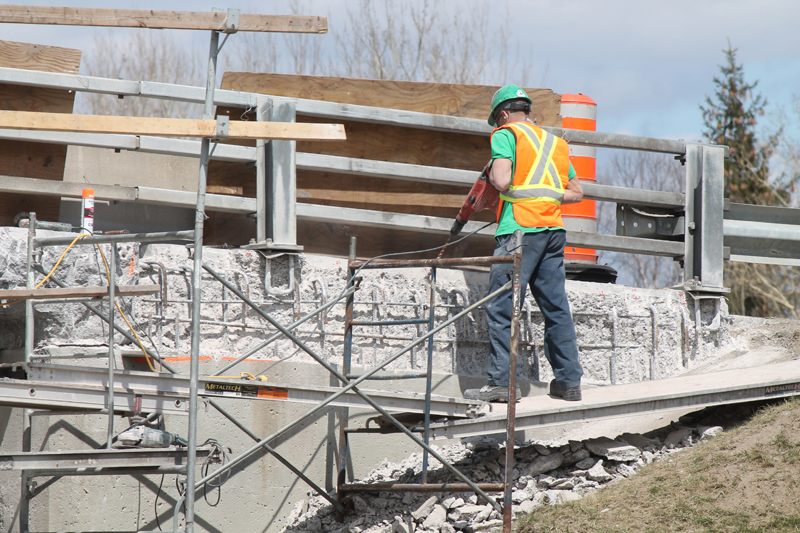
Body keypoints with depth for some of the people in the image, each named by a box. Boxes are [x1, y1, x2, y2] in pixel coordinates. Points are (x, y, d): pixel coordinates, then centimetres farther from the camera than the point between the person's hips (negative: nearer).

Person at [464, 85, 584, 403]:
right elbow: (576, 192, 23)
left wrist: (493, 174, 7)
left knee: (501, 307, -5)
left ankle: (501, 382, -10)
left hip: (520, 229, -7)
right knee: (556, 307, 9)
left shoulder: (506, 134, 1)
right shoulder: (555, 142, 21)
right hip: (554, 227, 7)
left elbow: (502, 182, -13)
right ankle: (569, 381, 9)